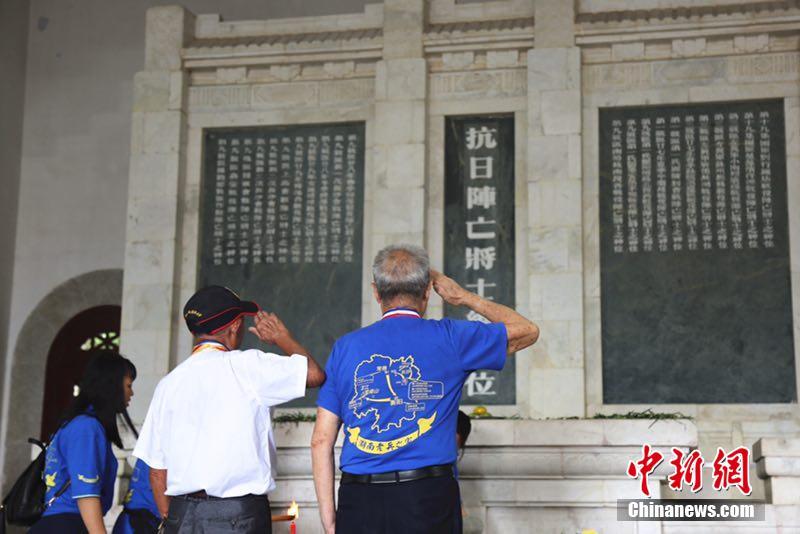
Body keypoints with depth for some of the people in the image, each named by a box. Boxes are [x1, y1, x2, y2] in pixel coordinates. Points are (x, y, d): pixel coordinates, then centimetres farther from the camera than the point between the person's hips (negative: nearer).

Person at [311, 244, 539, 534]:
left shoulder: (345, 347, 7)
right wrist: (464, 297, 24)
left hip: (359, 501, 2)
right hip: (428, 499, -2)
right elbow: (527, 330, 17)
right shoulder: (449, 338, 2)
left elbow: (321, 440, 5)